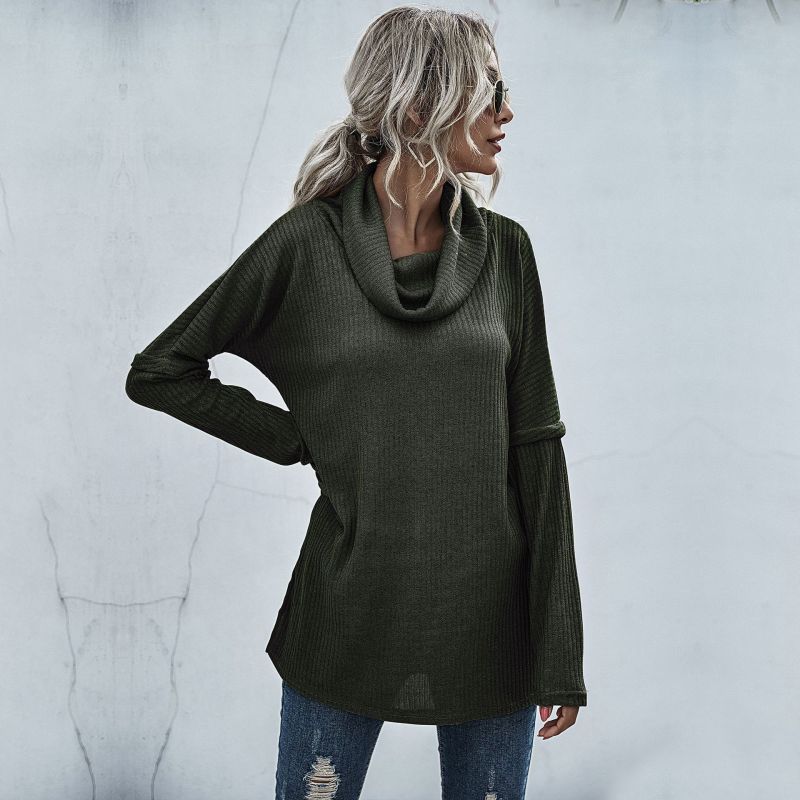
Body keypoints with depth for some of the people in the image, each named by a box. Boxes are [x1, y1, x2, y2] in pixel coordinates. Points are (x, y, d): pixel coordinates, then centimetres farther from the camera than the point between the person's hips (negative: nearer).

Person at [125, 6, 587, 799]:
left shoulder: (503, 250, 1)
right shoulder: (308, 244, -7)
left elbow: (534, 445, 1)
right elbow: (158, 371, 2)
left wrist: (559, 650, -1)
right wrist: (296, 438, -4)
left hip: (490, 614, 2)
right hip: (350, 614, -2)